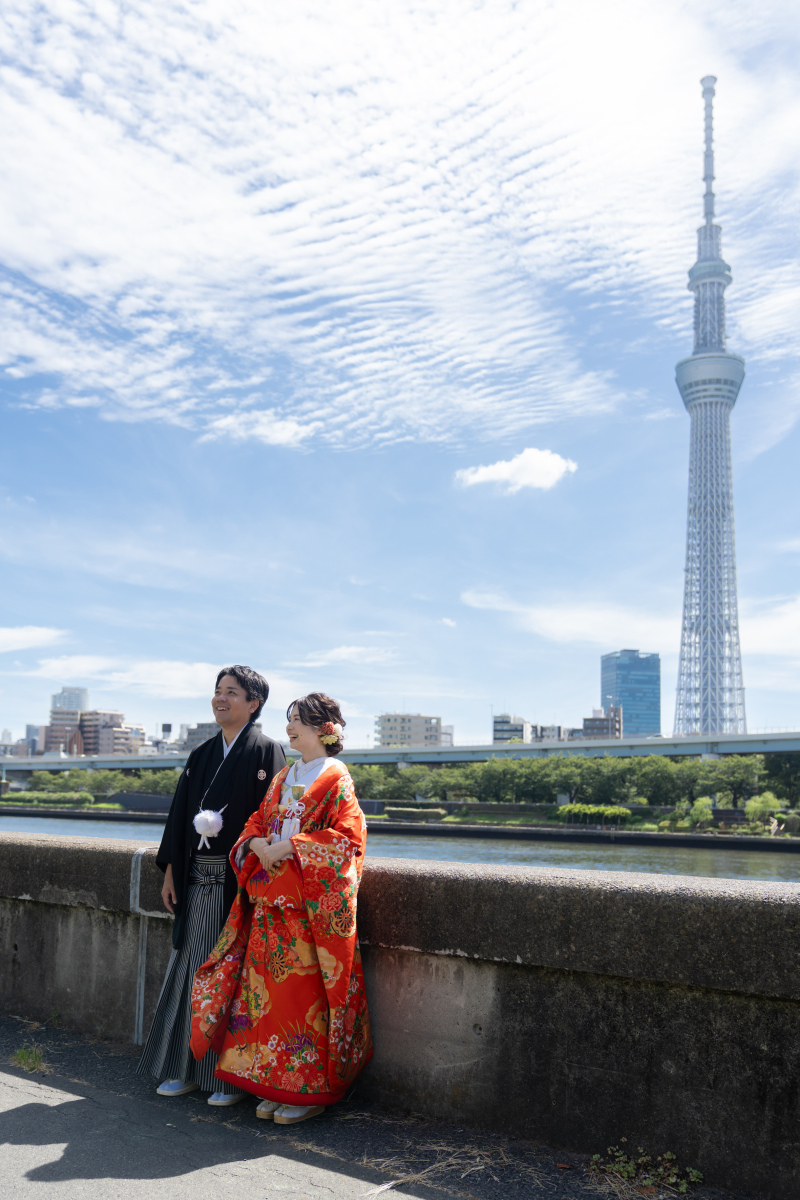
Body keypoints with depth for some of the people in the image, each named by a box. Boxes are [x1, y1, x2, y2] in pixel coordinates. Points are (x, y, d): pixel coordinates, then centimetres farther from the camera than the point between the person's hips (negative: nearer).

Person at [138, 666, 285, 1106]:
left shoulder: (265, 751, -5)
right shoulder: (202, 755, 14)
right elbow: (180, 812, 14)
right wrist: (170, 871, 10)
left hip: (241, 879, -6)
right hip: (198, 879, 6)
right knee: (193, 968, 11)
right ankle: (185, 1068, 24)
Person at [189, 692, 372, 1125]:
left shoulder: (335, 778, -6)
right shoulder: (283, 777, 16)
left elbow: (345, 836, -14)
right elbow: (257, 823, 18)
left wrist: (288, 848, -17)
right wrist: (260, 846, -5)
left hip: (311, 901, -7)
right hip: (270, 900, 7)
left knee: (304, 990, -4)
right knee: (269, 989, 8)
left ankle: (311, 1089, 9)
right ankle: (276, 1085, 19)